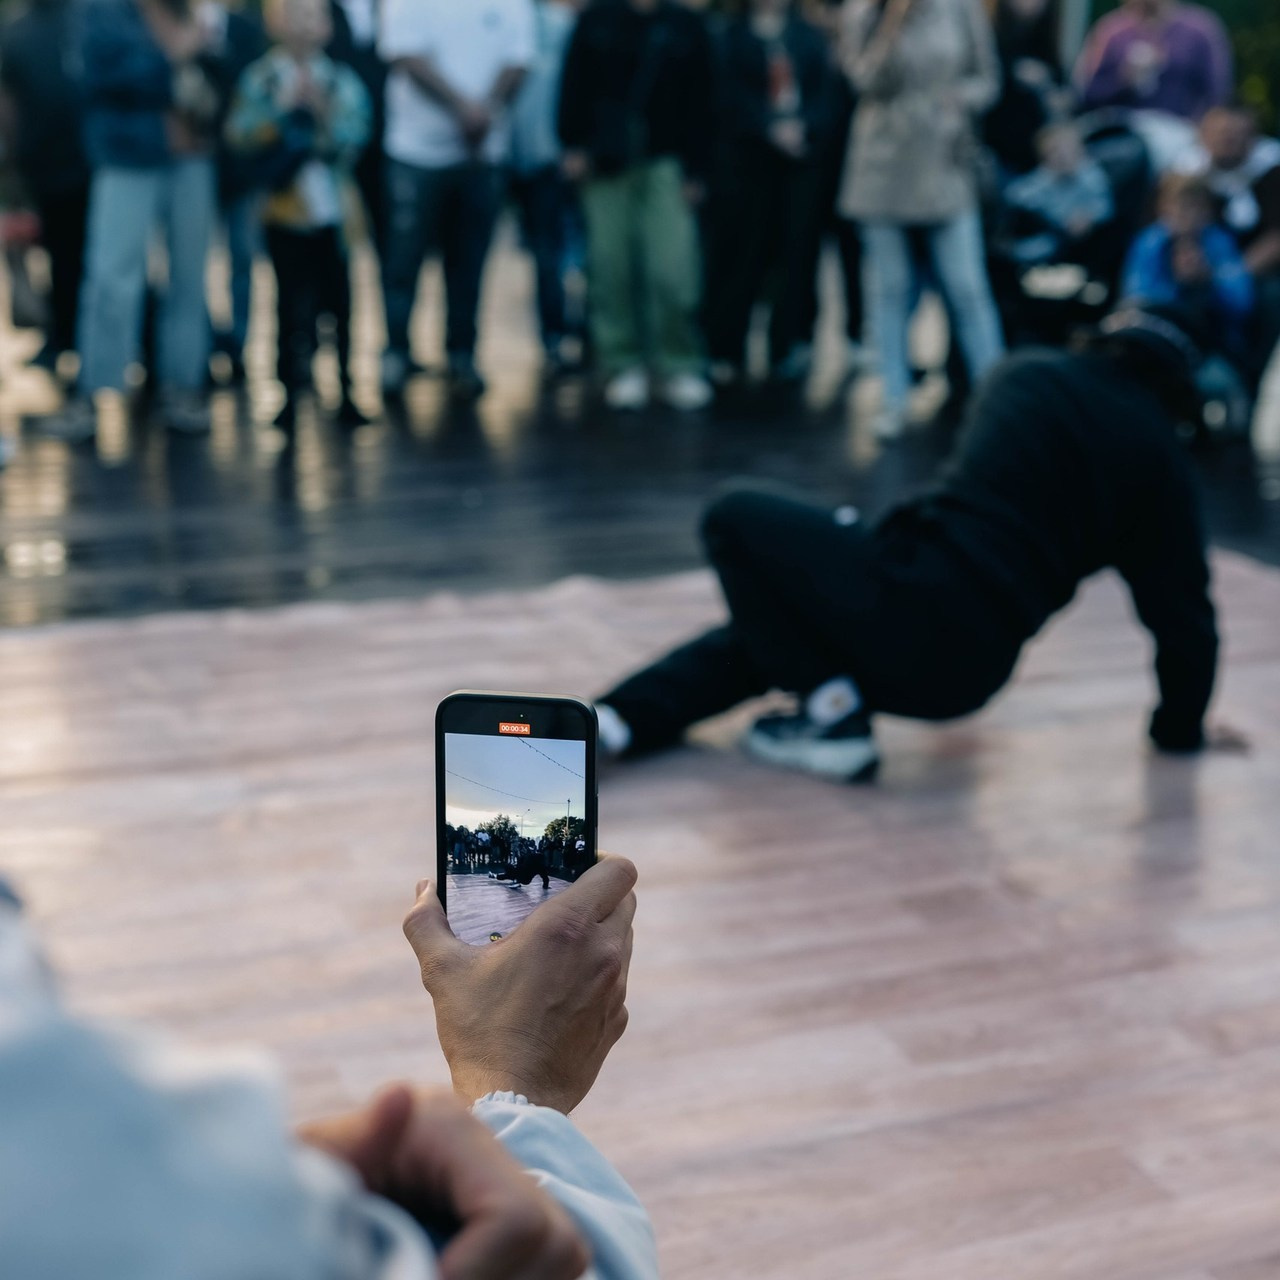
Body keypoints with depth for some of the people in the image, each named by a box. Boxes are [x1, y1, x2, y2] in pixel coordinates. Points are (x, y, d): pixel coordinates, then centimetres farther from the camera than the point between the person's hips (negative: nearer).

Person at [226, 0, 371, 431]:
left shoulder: (342, 81, 4)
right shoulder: (260, 80, 1)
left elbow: (353, 138, -3)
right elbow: (242, 136, -8)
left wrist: (322, 109, -16)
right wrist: (284, 105, -16)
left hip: (335, 212, 1)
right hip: (286, 213, -1)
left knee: (339, 302, 1)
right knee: (293, 306, 1)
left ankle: (345, 394, 11)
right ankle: (291, 397, 10)